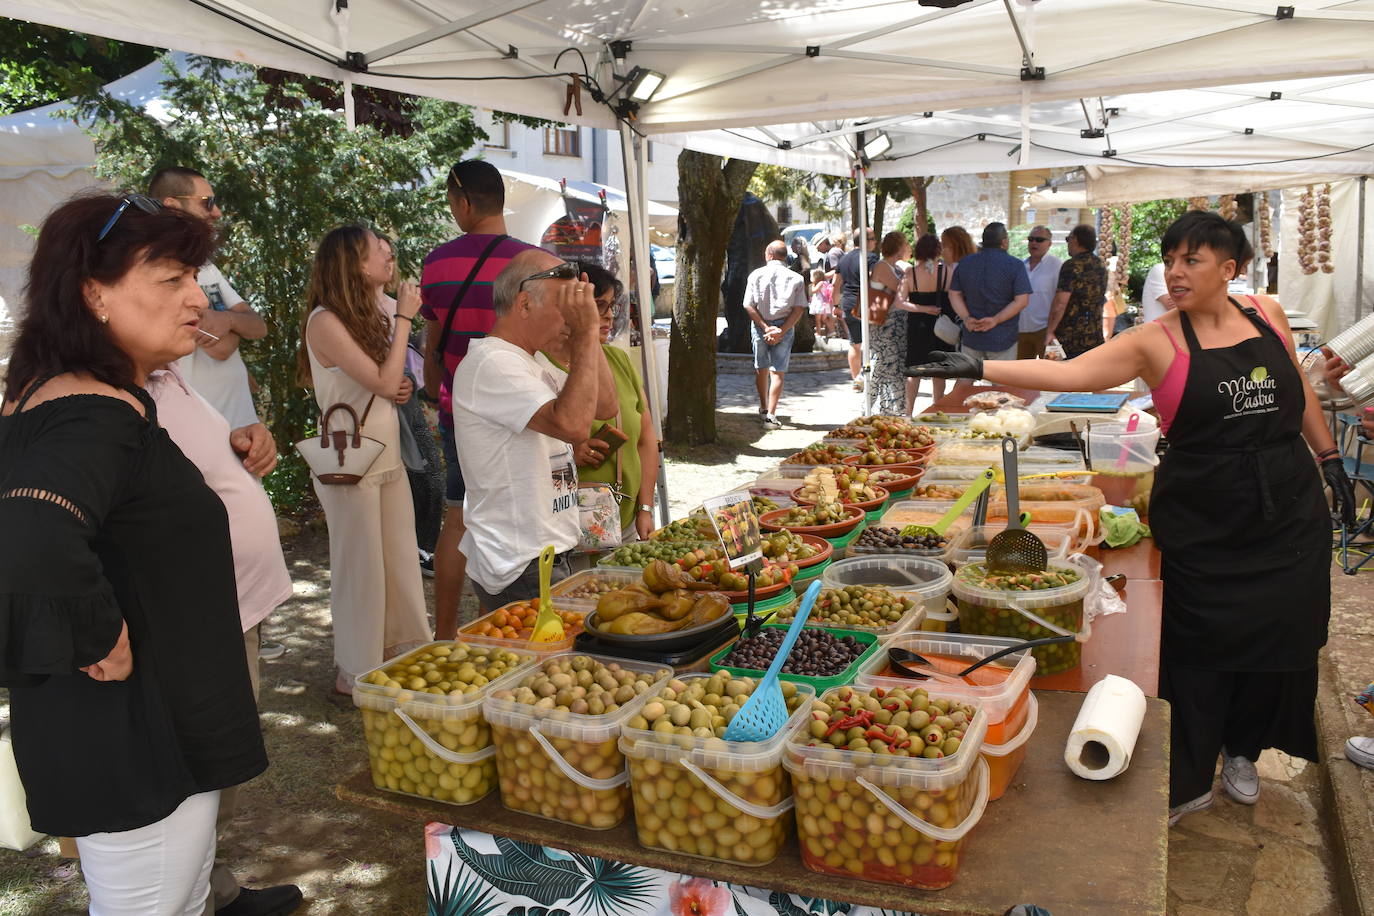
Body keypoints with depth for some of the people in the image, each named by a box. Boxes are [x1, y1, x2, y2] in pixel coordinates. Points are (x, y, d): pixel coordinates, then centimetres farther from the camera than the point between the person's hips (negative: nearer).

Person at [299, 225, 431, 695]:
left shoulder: (368, 313, 11)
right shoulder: (325, 321, -15)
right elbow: (383, 381, -22)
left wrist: (400, 387, -1)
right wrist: (403, 318, -15)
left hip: (388, 456, 8)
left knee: (401, 563, 12)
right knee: (361, 568, 1)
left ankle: (393, 656, 25)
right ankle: (356, 673, 16)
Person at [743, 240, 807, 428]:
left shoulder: (756, 275, -2)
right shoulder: (796, 278, -1)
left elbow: (749, 306, -7)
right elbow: (799, 309, -9)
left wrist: (765, 327, -8)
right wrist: (781, 331, -12)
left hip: (759, 326, 1)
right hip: (784, 327, -1)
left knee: (761, 368, 18)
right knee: (777, 371, 1)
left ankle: (763, 408, 35)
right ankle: (771, 416, -7)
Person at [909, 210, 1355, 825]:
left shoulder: (1266, 315, 3)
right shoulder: (1157, 341, -10)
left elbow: (1300, 392, 17)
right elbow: (1069, 373, -22)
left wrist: (1330, 460, 19)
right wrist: (977, 369, -33)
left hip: (1290, 511, 4)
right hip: (1202, 522, -4)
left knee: (1278, 642, 11)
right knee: (1201, 647, 4)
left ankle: (1241, 751, 38)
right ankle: (1188, 782, 23)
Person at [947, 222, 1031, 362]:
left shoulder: (965, 263, 4)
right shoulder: (1015, 265, -9)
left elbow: (954, 294, 2)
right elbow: (1021, 300, -15)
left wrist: (966, 317, -8)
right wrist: (996, 320, -16)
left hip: (971, 335, 4)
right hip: (1002, 338, -3)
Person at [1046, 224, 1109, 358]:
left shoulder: (1072, 266, -13)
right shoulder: (1101, 267, 13)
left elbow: (1060, 303, -19)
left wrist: (1050, 330, -12)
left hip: (1072, 336, -7)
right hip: (1096, 336, 7)